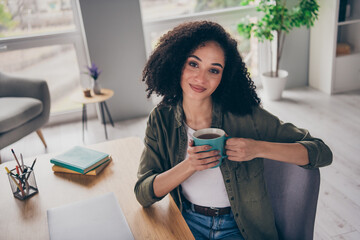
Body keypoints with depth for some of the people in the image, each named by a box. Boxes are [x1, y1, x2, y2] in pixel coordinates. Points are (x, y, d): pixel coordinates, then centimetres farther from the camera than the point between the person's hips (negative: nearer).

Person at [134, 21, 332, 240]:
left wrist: (258, 148, -26)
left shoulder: (244, 115, -14)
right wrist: (189, 166, -26)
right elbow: (143, 194, -10)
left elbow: (322, 153, -12)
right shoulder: (161, 119, -6)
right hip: (187, 221, 1)